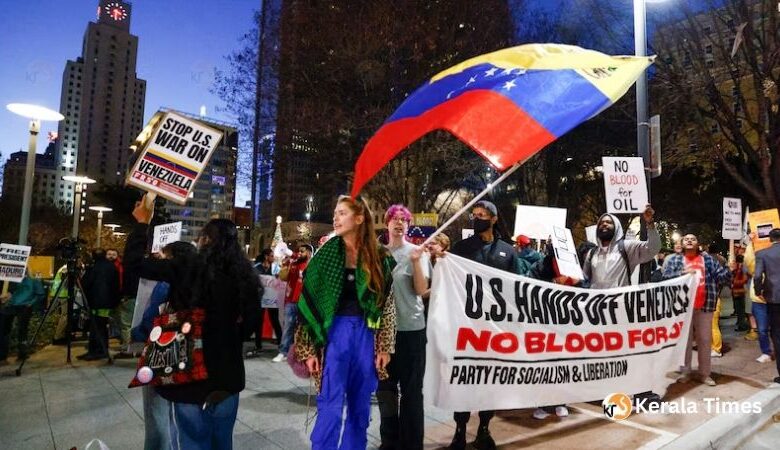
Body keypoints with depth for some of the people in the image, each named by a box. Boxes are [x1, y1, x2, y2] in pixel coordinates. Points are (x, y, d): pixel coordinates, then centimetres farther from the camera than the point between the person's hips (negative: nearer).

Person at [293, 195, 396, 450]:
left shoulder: (380, 257, 2)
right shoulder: (325, 253, 0)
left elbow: (387, 305, 4)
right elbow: (309, 302, -1)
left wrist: (385, 347, 2)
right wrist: (308, 349, -4)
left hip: (367, 335, 2)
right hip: (335, 332, -1)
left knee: (360, 405, 13)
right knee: (331, 405, -2)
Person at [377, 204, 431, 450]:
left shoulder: (416, 251, -4)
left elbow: (421, 289, -13)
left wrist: (416, 261, -23)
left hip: (410, 328, -4)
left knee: (411, 389, 6)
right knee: (384, 386, 15)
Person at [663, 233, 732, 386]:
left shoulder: (708, 259, 9)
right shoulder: (674, 259, 4)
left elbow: (722, 276, 4)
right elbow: (665, 278, -7)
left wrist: (730, 269, -15)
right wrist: (681, 273, -22)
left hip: (704, 306, 2)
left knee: (705, 340, 8)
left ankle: (705, 373, 20)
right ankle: (685, 372, 17)